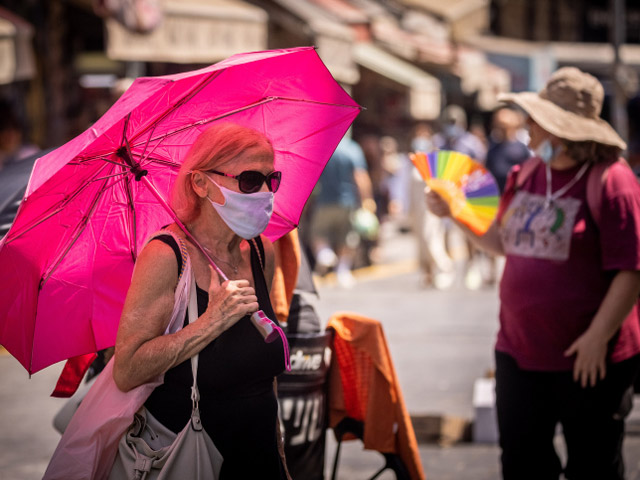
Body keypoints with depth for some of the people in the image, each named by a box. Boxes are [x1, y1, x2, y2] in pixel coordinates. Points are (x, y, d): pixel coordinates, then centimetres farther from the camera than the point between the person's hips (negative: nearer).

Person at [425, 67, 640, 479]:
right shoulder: (527, 175, 8)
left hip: (587, 359, -7)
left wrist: (598, 336, -19)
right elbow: (505, 242, 20)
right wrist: (453, 212, 9)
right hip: (520, 351, 7)